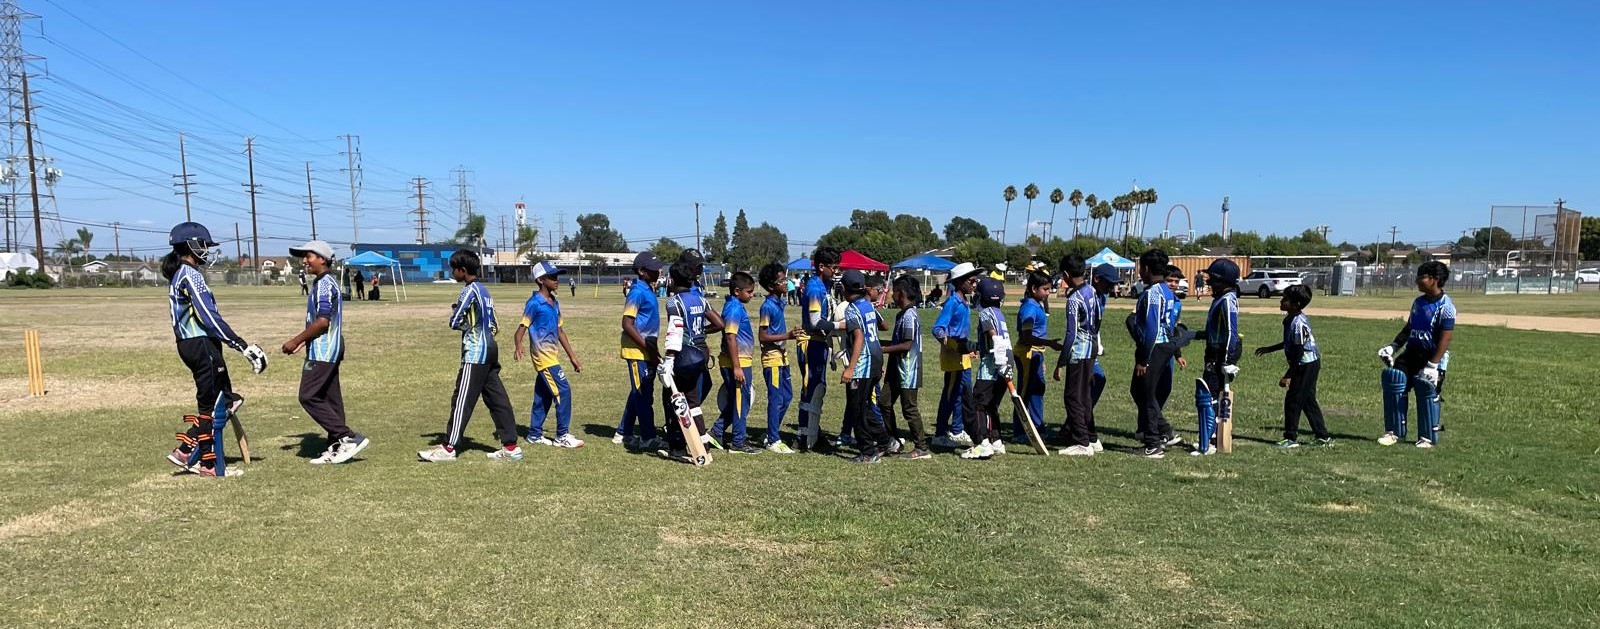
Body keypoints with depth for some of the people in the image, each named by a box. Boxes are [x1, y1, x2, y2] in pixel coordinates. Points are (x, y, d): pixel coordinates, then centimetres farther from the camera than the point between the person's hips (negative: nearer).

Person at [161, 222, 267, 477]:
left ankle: (185, 451, 13)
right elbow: (210, 317, -21)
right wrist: (242, 346, -21)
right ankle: (208, 464, 7)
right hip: (202, 345, -10)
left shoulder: (177, 276, 17)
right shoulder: (191, 275, -14)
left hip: (189, 344, 10)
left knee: (225, 399, 13)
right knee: (210, 405, -1)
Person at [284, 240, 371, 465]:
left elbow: (322, 321, -22)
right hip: (328, 350, 10)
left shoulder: (325, 284, -14)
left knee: (309, 396, -10)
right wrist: (302, 341, 20)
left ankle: (349, 438, -11)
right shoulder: (324, 283, 17)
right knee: (330, 398, 10)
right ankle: (336, 448, 12)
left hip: (323, 351, -10)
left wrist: (296, 341, -16)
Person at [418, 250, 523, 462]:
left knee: (462, 400, -3)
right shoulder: (484, 290, 16)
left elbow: (454, 322, -12)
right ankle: (510, 446, 8)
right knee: (497, 398, 8)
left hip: (475, 353, -9)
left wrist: (455, 313, 7)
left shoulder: (470, 290, -12)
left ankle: (448, 447, 3)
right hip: (490, 350, 9)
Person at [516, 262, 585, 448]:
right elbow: (522, 327, -17)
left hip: (551, 354, 8)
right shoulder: (534, 303, -12)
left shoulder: (555, 303, 12)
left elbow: (560, 332, 17)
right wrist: (518, 347, -37)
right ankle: (562, 435, -4)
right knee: (563, 391, -10)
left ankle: (535, 434, 22)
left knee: (543, 396, 13)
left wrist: (572, 357, 16)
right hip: (542, 355, -8)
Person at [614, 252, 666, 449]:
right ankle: (648, 438, 2)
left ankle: (623, 433, 26)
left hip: (646, 350, 10)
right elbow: (627, 324, -20)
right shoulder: (637, 292, -16)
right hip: (637, 351, -10)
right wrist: (647, 346, -21)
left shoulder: (649, 290, 12)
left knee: (639, 393, 16)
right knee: (644, 395, -4)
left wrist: (653, 347, 18)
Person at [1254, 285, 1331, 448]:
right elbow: (1290, 343, 20)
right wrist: (1269, 349, 23)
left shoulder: (1298, 322, -23)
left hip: (1306, 365, -10)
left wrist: (1288, 376, -21)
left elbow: (1299, 351, -23)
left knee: (1293, 399, -3)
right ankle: (1323, 437, 23)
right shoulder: (1292, 318, 6)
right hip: (1310, 364, 10)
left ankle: (1291, 438, 5)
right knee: (1308, 401, 16)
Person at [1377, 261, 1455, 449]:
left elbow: (1445, 339, -18)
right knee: (1393, 381, -2)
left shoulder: (1445, 306, -14)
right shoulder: (1418, 302, 10)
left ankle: (1428, 438, 10)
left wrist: (1432, 365, -22)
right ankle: (1394, 432, 7)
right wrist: (1393, 347, 10)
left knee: (1427, 393, -6)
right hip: (1412, 352, 7)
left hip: (1433, 356, -7)